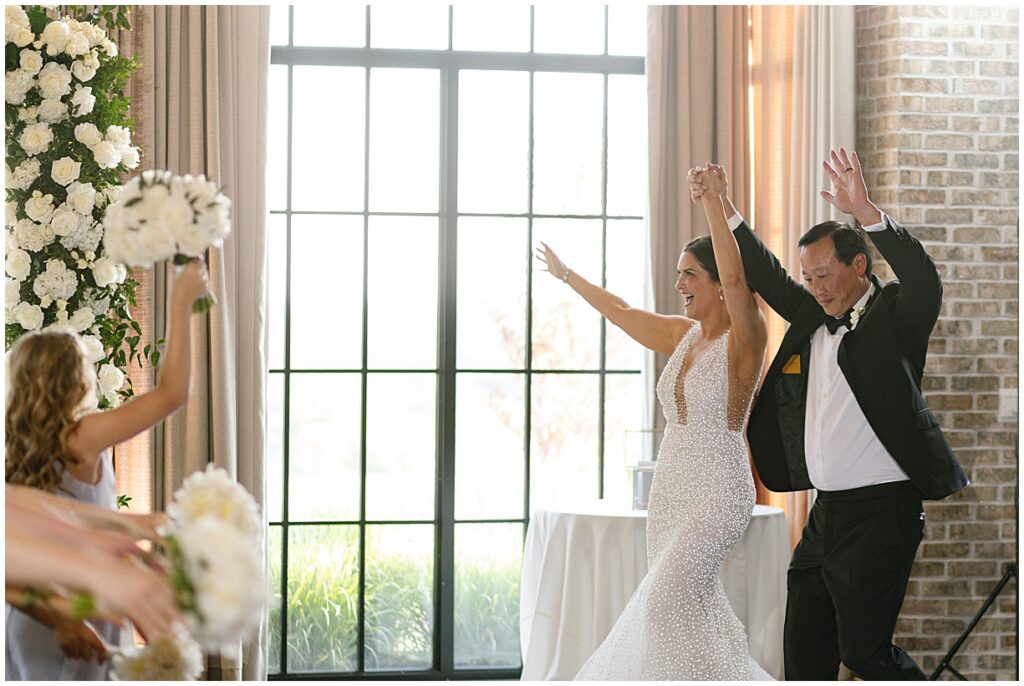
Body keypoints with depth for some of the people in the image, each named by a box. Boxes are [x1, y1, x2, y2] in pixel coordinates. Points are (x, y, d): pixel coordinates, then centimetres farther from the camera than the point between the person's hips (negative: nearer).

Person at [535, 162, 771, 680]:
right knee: (692, 607, 8)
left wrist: (712, 200, -33)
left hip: (717, 491, -8)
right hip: (671, 490, 8)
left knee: (666, 601, -18)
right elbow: (621, 313, 25)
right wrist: (566, 276, 36)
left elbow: (735, 277, -31)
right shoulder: (684, 336, 10)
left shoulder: (743, 341, -12)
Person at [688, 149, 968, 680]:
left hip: (880, 511, -8)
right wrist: (723, 208, 7)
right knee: (805, 652, 9)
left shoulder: (894, 315, -7)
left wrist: (867, 212, -39)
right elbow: (767, 278, 19)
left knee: (863, 648, -7)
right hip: (826, 511, 8)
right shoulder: (813, 317, 12)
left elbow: (923, 280, -25)